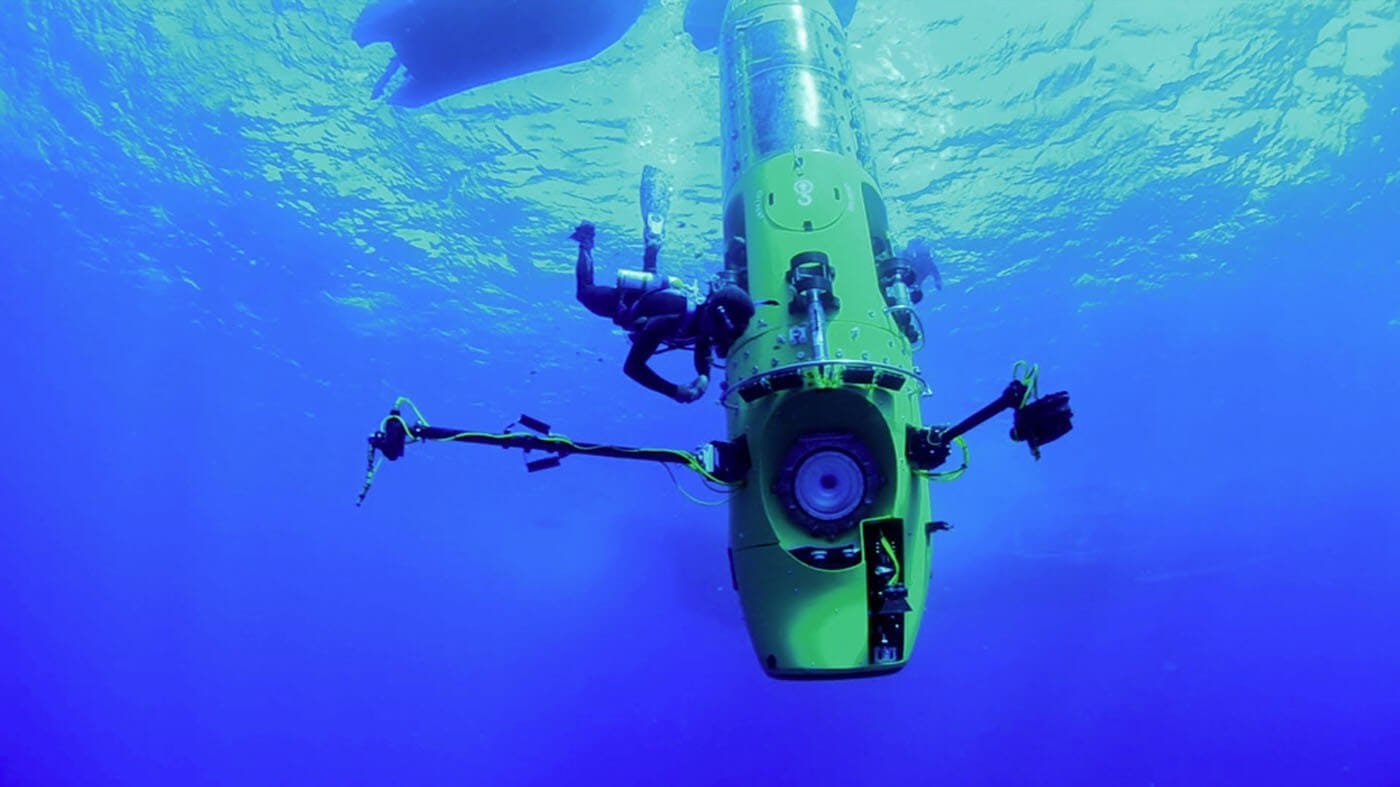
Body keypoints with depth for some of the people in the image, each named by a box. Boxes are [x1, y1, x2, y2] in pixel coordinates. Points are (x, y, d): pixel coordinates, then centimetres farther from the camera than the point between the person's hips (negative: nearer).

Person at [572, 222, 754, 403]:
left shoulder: (703, 318, -30)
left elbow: (703, 355, -11)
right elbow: (632, 367, -51)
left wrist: (704, 376, -35)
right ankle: (586, 242, 40)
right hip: (620, 301, -4)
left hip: (649, 295, 4)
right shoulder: (670, 321, -51)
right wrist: (675, 391, -56)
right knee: (584, 291, 29)